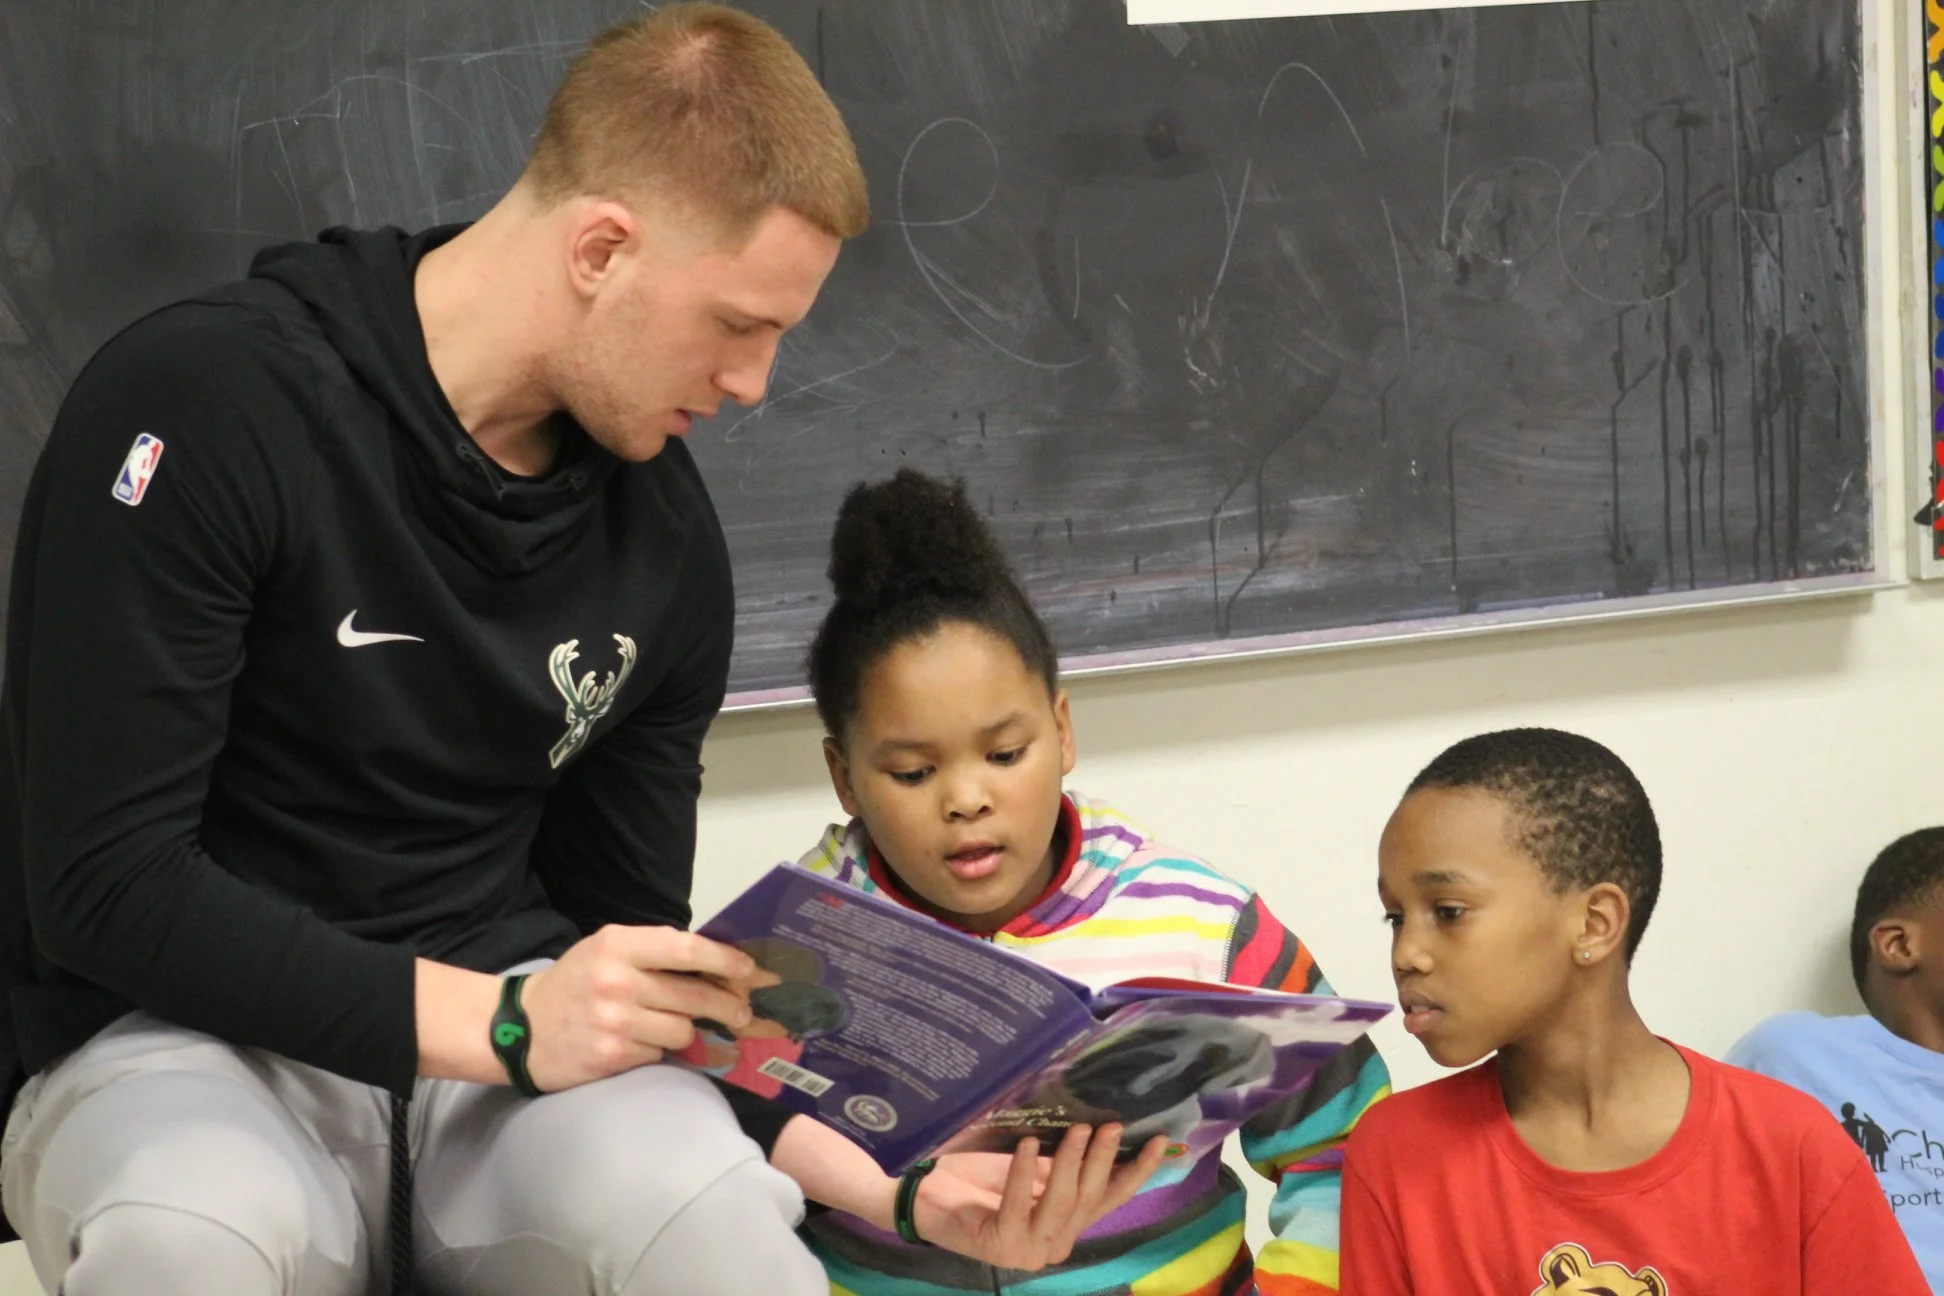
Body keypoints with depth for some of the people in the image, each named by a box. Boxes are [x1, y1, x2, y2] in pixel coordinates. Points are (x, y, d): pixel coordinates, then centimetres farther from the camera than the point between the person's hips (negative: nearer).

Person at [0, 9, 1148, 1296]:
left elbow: (637, 975, 10)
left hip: (496, 1026, 3)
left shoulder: (666, 537, 2)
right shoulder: (201, 409, -15)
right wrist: (503, 1021, -23)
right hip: (177, 1035, -2)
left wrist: (900, 1184, -3)